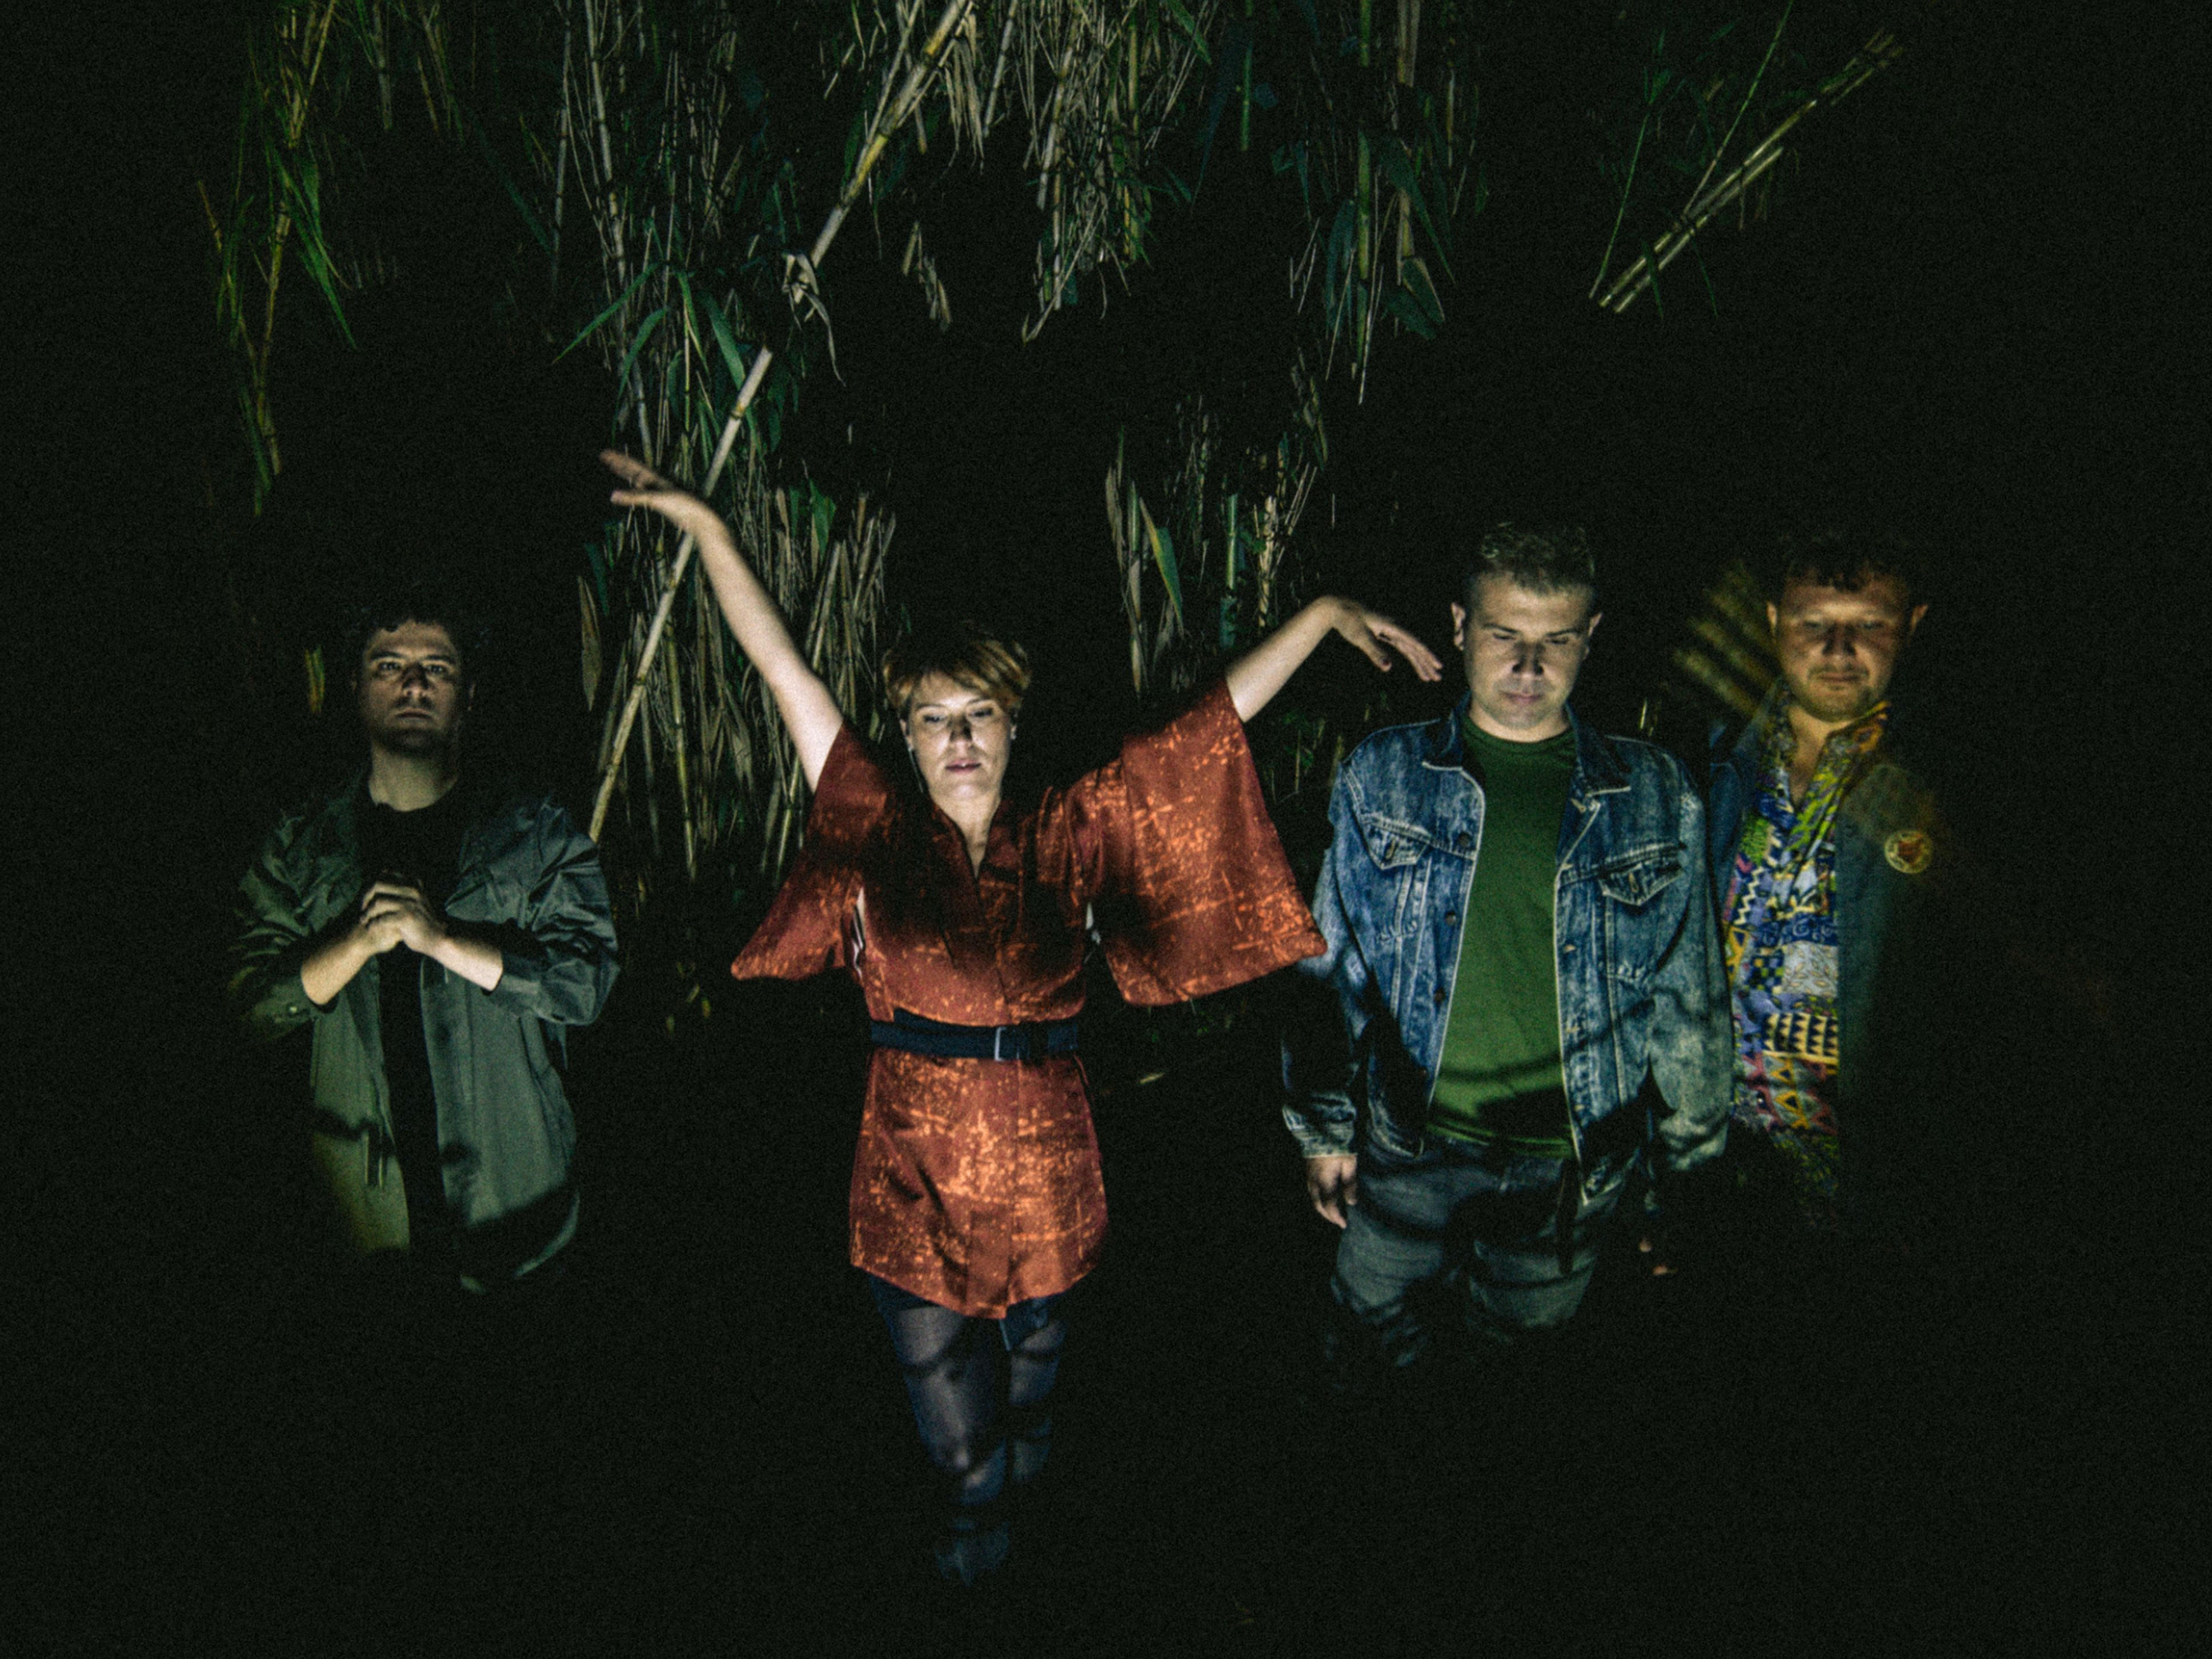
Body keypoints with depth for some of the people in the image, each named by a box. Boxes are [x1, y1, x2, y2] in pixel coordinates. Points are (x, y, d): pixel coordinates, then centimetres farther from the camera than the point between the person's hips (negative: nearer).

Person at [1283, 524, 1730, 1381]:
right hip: (1408, 1150, 0)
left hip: (1569, 1167, 0)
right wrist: (1325, 1126, 2)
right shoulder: (1382, 775, -2)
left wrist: (1691, 1151, 7)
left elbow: (1687, 996, 5)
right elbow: (1332, 964, 3)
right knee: (1369, 1363, 14)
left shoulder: (1655, 795, -2)